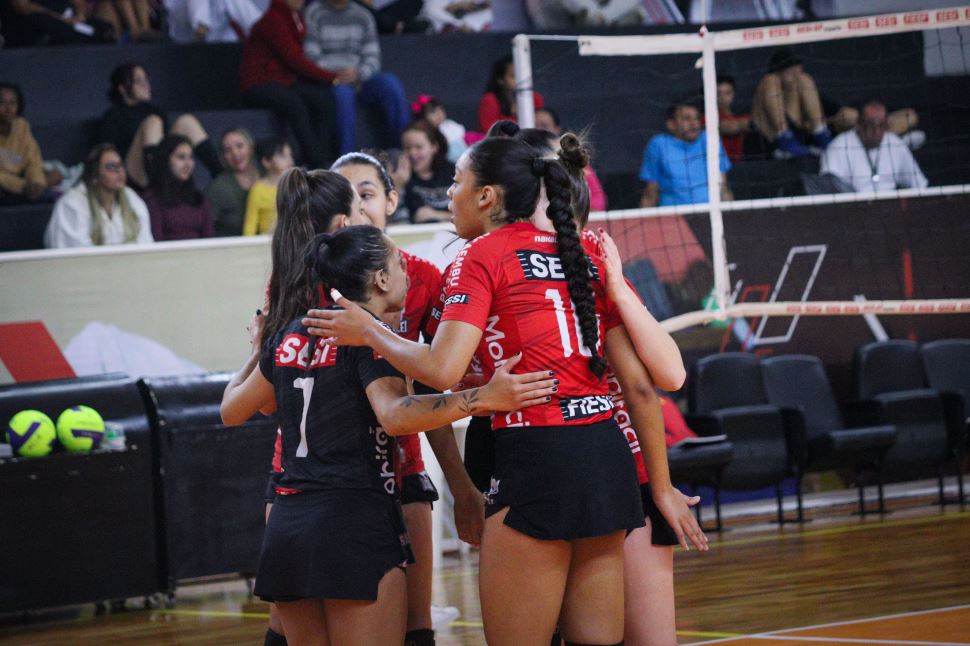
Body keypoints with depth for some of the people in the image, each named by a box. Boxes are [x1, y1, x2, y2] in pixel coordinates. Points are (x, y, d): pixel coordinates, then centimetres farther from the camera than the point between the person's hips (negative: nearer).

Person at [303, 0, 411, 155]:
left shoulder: (363, 15, 14)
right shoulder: (314, 13, 2)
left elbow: (372, 57, 6)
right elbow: (311, 58, -5)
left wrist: (358, 74, -16)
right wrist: (334, 77, -21)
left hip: (358, 77, 4)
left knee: (391, 83, -25)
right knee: (343, 91, -37)